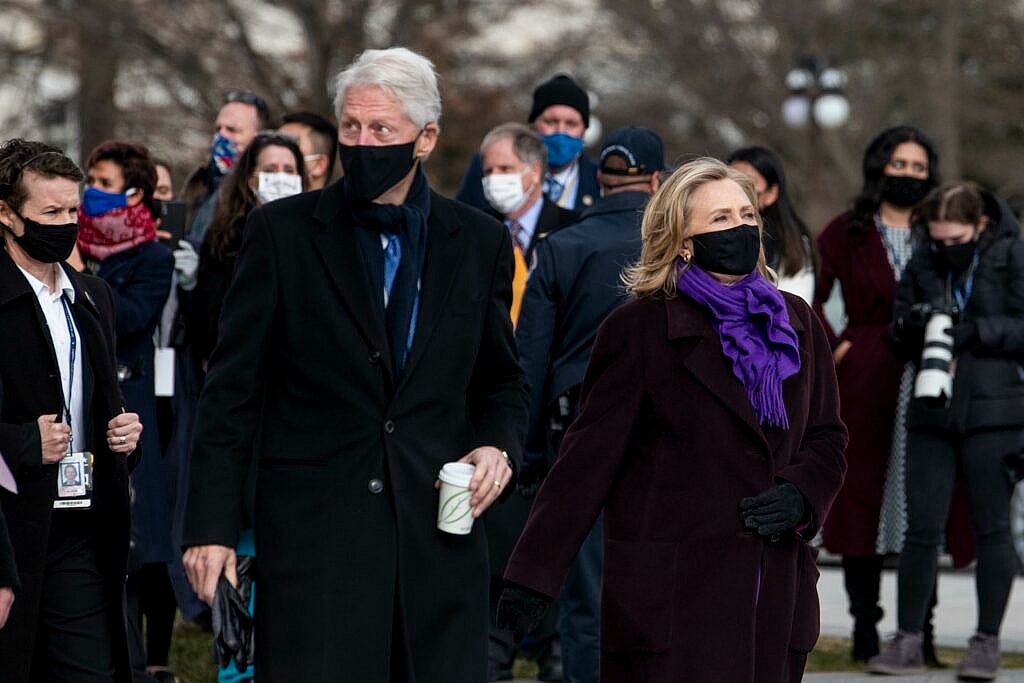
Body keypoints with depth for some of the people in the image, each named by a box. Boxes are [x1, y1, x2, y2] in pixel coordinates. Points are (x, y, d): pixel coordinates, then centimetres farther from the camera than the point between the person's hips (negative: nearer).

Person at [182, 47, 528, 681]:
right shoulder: (282, 231, 1)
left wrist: (498, 445, -3)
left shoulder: (480, 242, 8)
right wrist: (213, 525, -4)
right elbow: (234, 388, 2)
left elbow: (502, 379, 19)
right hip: (313, 528, -2)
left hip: (438, 528, 2)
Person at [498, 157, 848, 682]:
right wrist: (531, 574, -9)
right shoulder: (637, 330, -1)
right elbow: (589, 456, -3)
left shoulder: (795, 323, 15)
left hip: (774, 598, 5)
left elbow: (827, 438, 20)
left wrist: (802, 495, -3)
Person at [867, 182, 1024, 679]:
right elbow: (897, 334, 15)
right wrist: (912, 324, -7)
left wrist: (974, 330, -17)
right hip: (932, 411, 3)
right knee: (922, 526, 2)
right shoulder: (923, 263, 10)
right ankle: (908, 641, 7)